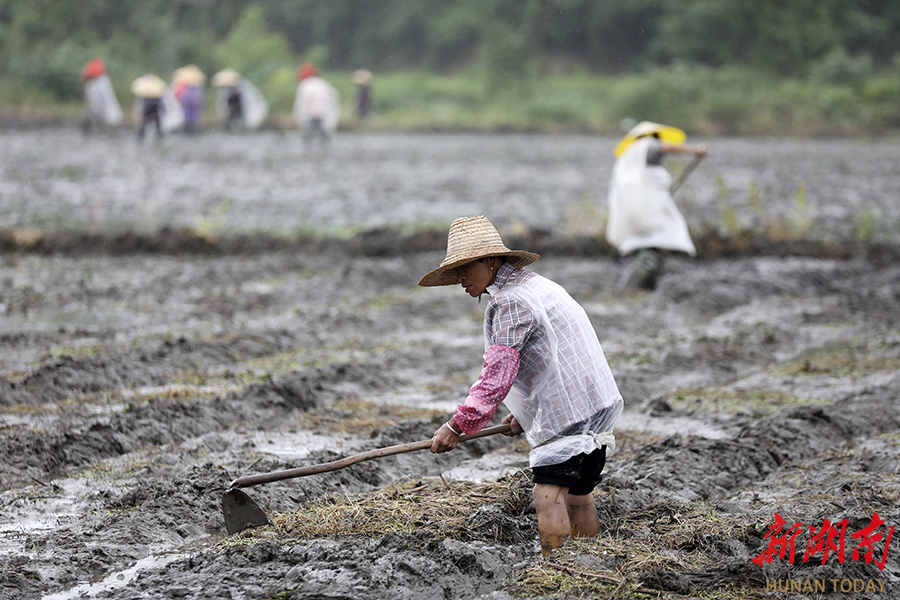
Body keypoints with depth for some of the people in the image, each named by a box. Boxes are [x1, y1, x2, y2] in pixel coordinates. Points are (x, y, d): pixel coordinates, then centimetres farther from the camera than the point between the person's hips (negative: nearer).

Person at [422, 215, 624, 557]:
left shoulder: (510, 301, -14)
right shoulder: (537, 286, 19)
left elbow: (497, 375, -19)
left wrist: (457, 426, -14)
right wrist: (527, 412, 21)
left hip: (570, 412, -10)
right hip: (597, 405, 10)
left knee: (549, 494, -15)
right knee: (577, 494, 14)